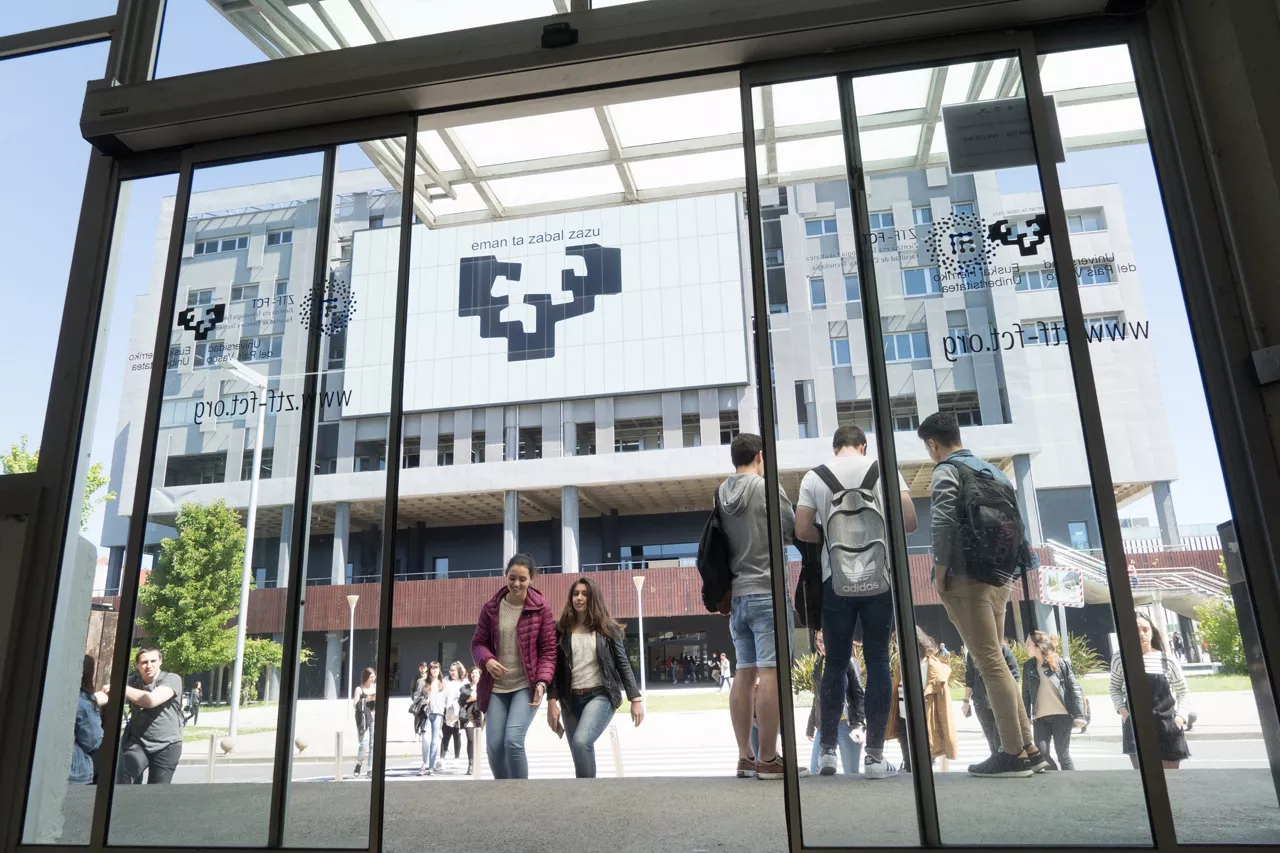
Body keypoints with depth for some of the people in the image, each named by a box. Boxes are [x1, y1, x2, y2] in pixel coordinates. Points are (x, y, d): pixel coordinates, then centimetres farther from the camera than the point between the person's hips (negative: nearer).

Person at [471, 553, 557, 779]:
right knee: (494, 745, 2)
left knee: (513, 741, -17)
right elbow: (478, 642, 7)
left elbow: (549, 650, -4)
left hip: (526, 686, -3)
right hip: (496, 687, 3)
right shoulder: (491, 607, 1)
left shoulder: (540, 608, -6)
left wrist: (542, 682, -18)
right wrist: (487, 660, -15)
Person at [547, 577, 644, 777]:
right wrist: (552, 702, -3)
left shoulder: (607, 628, 1)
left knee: (581, 741, -25)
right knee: (582, 756, 6)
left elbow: (623, 663, 2)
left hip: (601, 695, -3)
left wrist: (635, 699, -3)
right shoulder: (562, 629, 5)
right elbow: (555, 668, 5)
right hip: (571, 699, 3)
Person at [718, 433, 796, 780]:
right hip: (767, 593, -6)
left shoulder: (722, 494, 8)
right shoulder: (768, 488, -9)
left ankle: (745, 757, 14)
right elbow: (794, 531, -1)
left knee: (745, 673, 9)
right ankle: (768, 759, -2)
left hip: (736, 595, 6)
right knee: (770, 673, -4)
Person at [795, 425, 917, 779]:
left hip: (836, 579, 1)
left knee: (835, 664, 10)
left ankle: (828, 750, 13)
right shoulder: (885, 470, 2)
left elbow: (802, 531, -3)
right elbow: (910, 522, -3)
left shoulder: (814, 477, 2)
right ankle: (874, 755, 6)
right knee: (878, 662, 5)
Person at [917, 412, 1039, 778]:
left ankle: (1013, 753, -1)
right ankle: (1028, 748, 15)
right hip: (1001, 577, 8)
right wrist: (1006, 570, 17)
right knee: (995, 661, 14)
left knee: (990, 663, -5)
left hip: (967, 578, -8)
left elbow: (943, 522, -16)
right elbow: (1014, 522, 15)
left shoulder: (946, 471, -3)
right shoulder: (992, 471, 19)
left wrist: (940, 572, -10)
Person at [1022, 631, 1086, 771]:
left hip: (1062, 716, -3)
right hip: (1040, 718, 3)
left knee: (1063, 754, -2)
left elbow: (1075, 689, -3)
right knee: (1041, 753, -6)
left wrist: (1079, 715, -10)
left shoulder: (1061, 663, -3)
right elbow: (1026, 694, 10)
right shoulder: (1028, 667, 7)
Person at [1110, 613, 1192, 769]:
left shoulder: (1167, 661, -1)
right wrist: (1122, 710, -4)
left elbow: (1183, 692, 11)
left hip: (1167, 726, 2)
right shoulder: (1120, 658, -2)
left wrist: (1180, 717, -4)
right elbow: (1115, 688, 12)